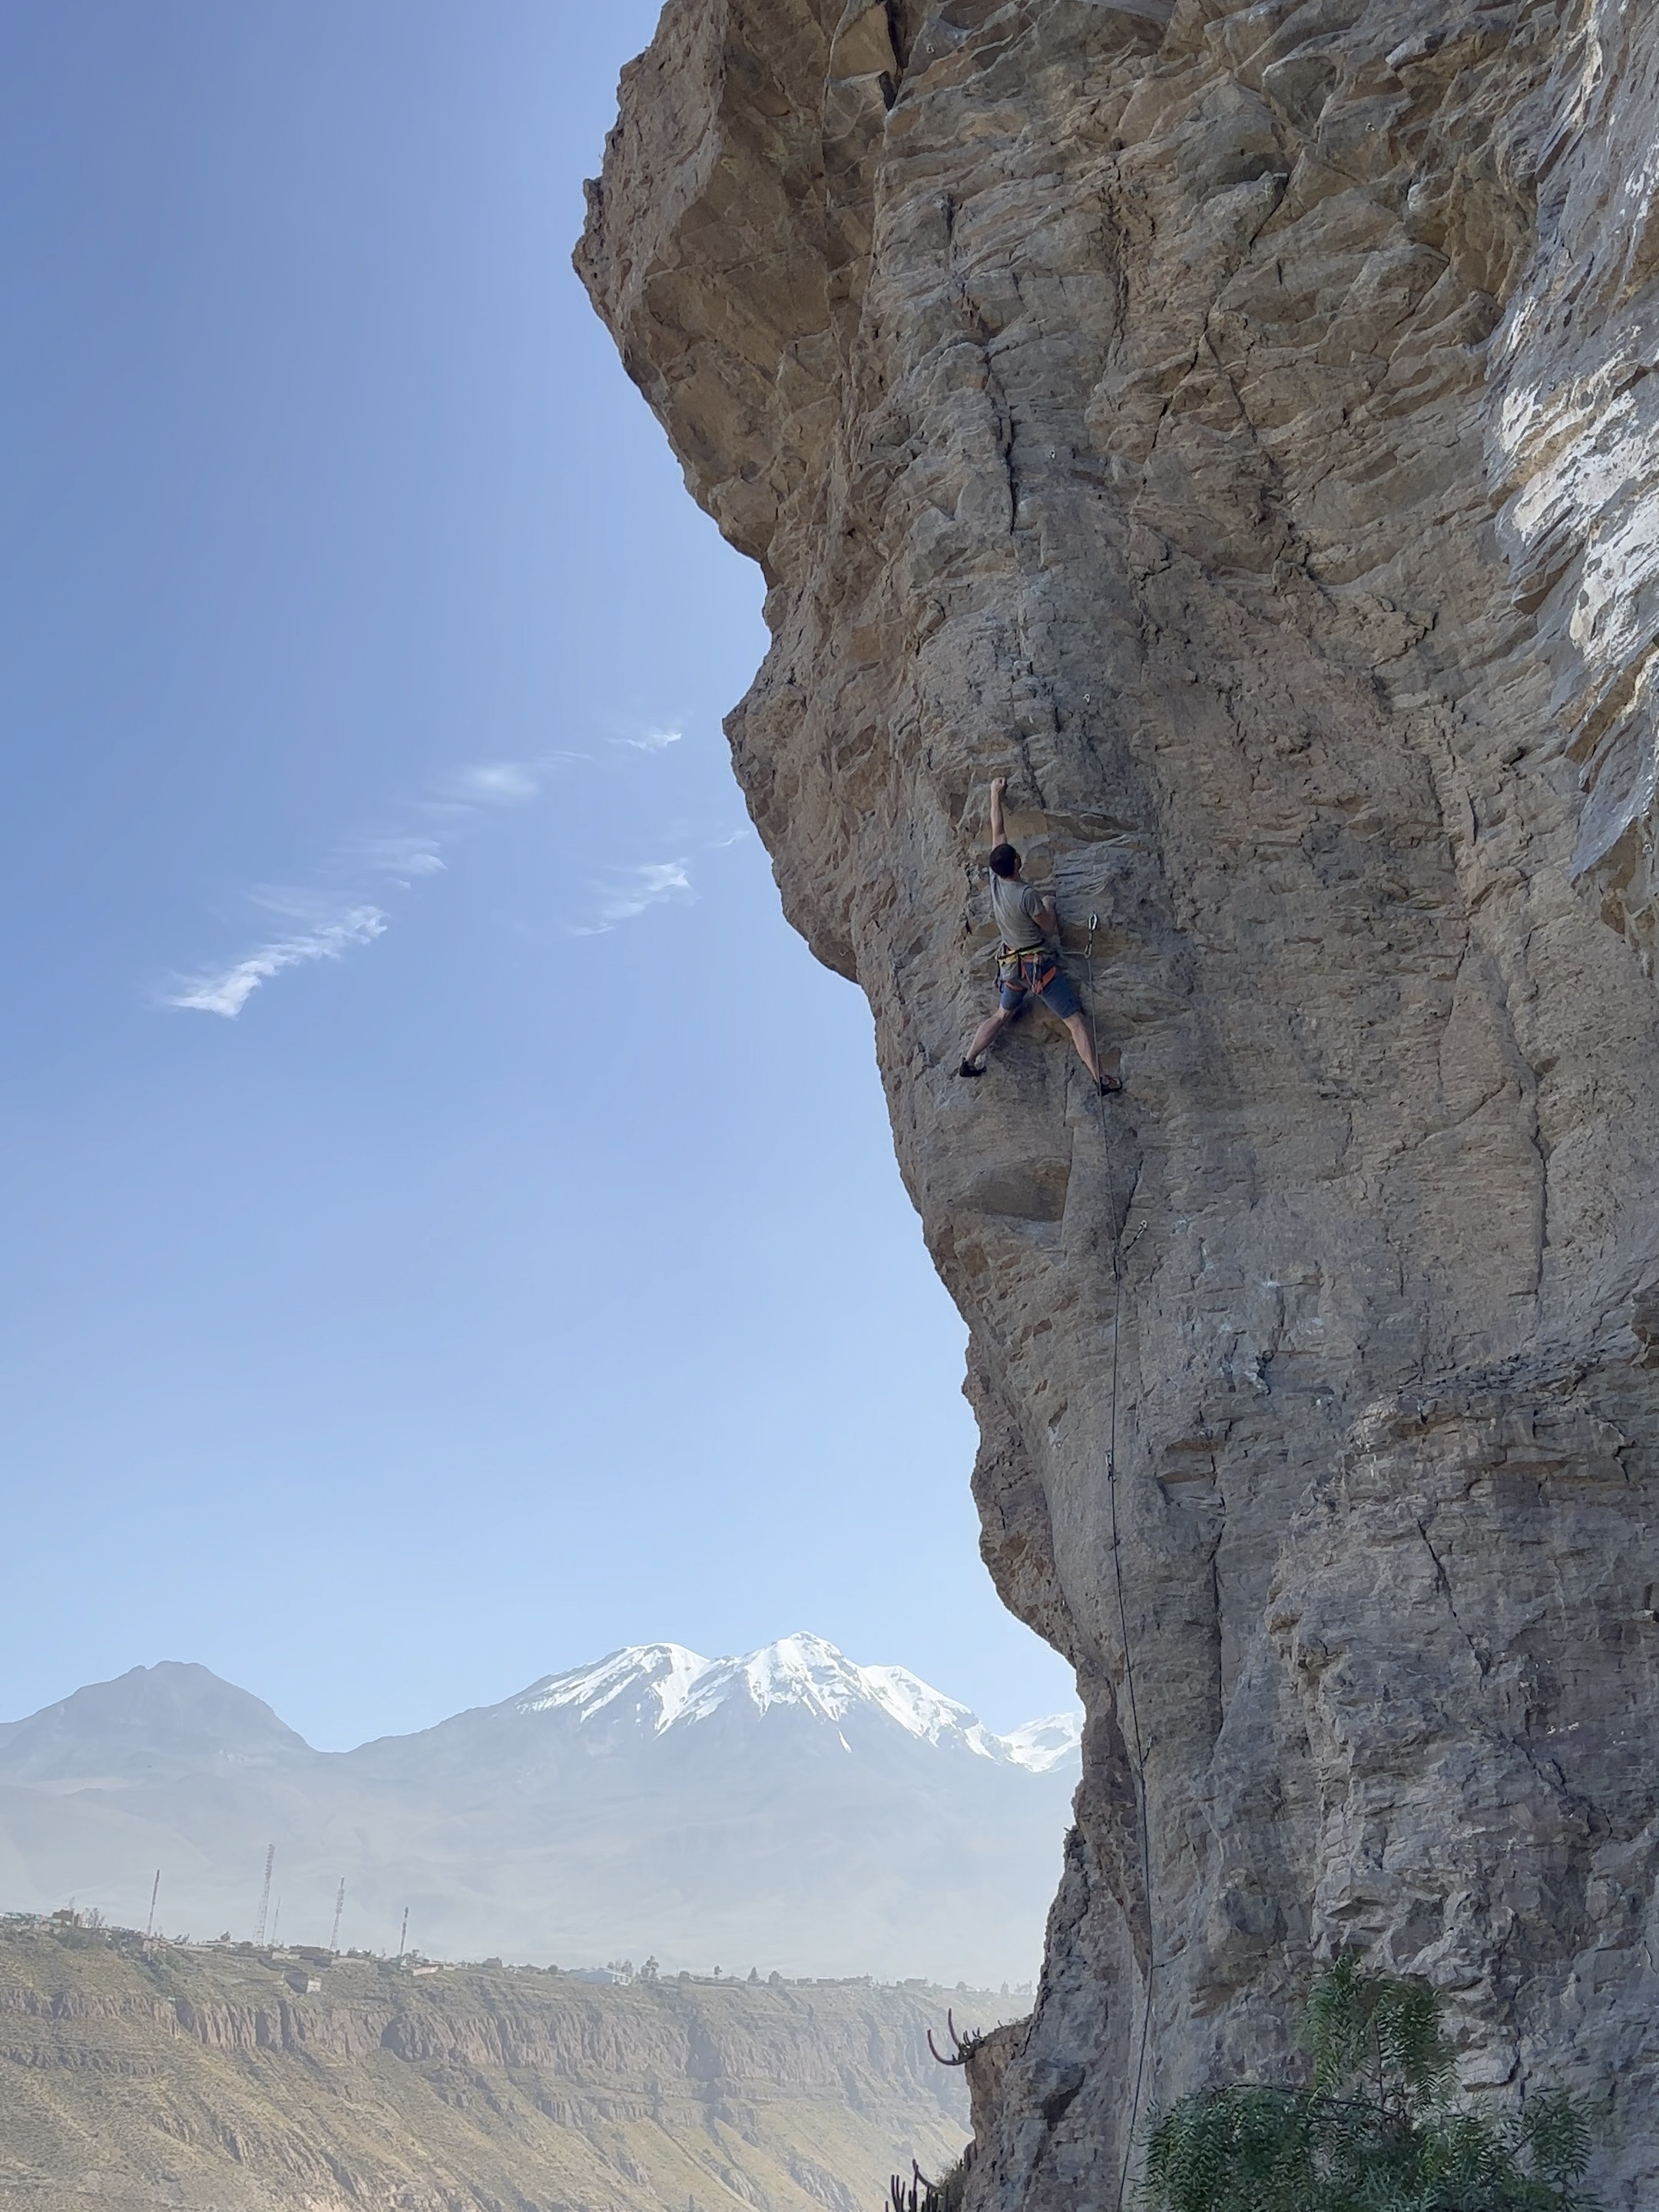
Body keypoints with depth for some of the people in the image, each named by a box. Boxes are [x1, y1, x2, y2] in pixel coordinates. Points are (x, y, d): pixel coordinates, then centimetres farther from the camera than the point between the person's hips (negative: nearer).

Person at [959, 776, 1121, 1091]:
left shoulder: (995, 881, -3)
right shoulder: (1027, 895, -22)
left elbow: (997, 831, 7)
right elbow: (1051, 928, -10)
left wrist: (996, 795, 16)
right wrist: (1048, 903, 8)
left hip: (1012, 964, 7)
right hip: (1039, 964, -7)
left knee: (1001, 1015, 25)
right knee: (1076, 1020, -5)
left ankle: (968, 1061, 20)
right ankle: (1098, 1078, -10)